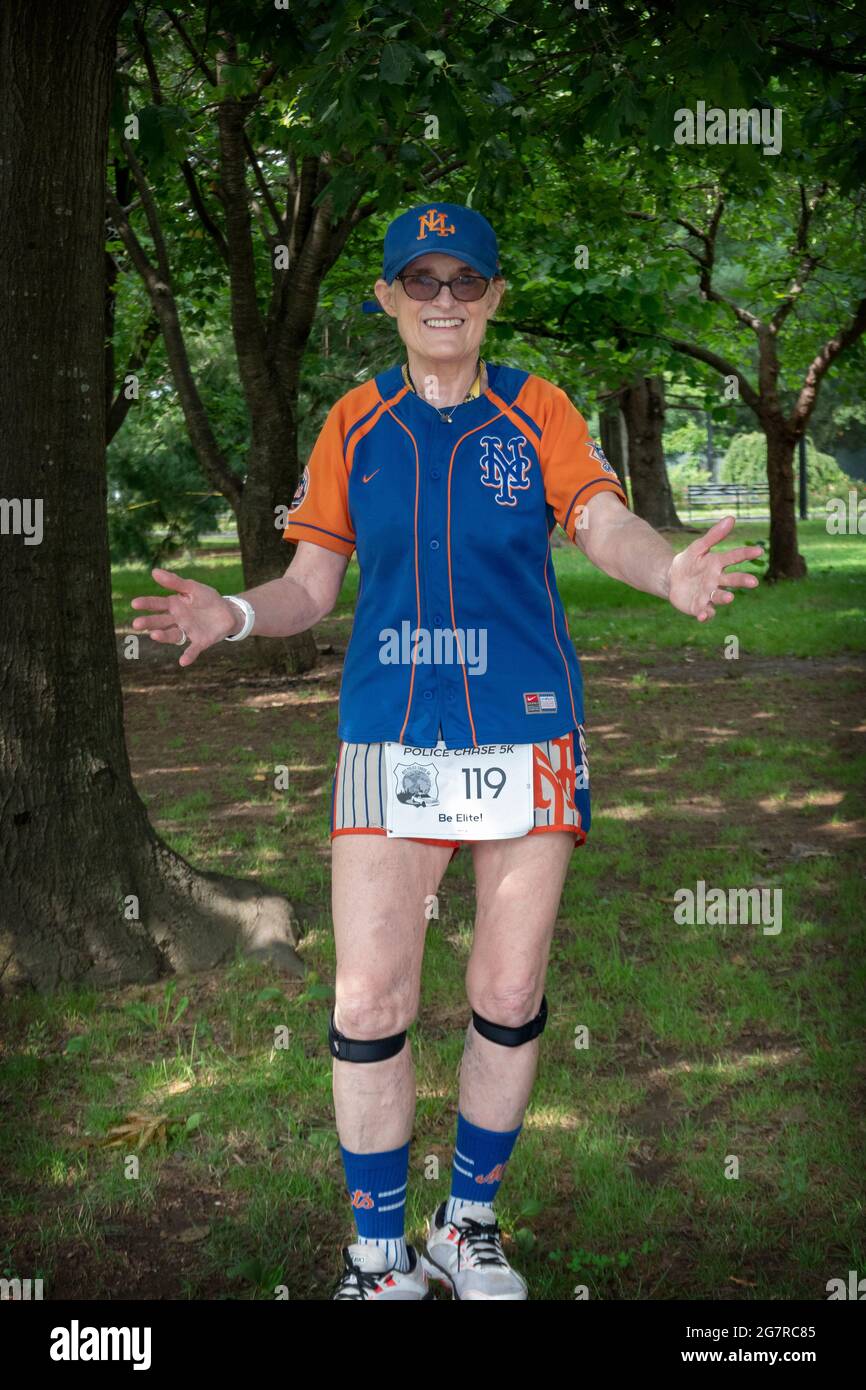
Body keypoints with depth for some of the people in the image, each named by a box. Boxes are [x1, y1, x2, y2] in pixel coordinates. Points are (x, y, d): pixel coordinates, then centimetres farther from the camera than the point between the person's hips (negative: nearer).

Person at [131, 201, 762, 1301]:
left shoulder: (537, 413, 5)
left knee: (508, 1000, 7)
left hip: (528, 734, 0)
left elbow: (604, 525, -10)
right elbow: (312, 582, 8)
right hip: (388, 736, 1)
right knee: (367, 1005, -4)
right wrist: (235, 613, -13)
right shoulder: (355, 423, 8)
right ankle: (380, 1252, 15)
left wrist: (671, 571, -33)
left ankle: (468, 1226, 28)